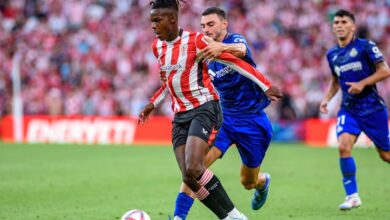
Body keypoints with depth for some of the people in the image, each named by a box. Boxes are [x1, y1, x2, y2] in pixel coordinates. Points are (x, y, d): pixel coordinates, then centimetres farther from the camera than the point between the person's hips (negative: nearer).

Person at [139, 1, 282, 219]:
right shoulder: (157, 46, 11)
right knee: (188, 178, -8)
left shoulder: (195, 40, -10)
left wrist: (265, 85, -8)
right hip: (180, 115, 7)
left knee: (193, 170, -25)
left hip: (204, 108, -7)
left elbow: (234, 61, -7)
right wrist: (153, 104, 23)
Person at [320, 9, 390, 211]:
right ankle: (352, 196, -10)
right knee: (343, 146, -20)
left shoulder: (365, 46, -8)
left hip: (372, 108, -3)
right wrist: (326, 99, 7)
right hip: (348, 109, 3)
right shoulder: (332, 55, 7)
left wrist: (362, 83, -20)